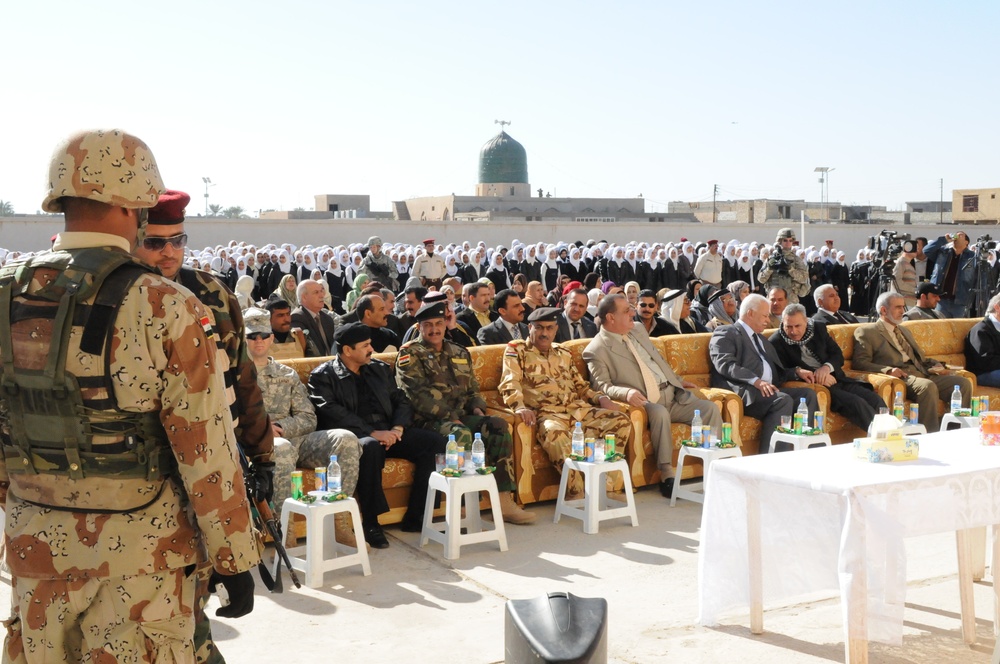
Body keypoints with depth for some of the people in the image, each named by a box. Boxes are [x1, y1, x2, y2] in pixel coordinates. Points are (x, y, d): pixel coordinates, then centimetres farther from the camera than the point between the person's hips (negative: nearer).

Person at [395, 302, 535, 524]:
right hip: (428, 421, -6)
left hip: (460, 416, 6)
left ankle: (505, 501, -20)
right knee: (461, 434, -37)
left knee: (498, 426, -20)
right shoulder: (409, 354, 1)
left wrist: (477, 408, 3)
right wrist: (450, 417, -18)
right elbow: (418, 395, -11)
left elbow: (473, 389, 27)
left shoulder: (460, 354, 21)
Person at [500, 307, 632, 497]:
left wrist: (601, 398, 8)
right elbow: (509, 384, -6)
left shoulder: (564, 354, 26)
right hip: (546, 413, -6)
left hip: (578, 409, 6)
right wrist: (520, 407, -26)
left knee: (621, 420, -17)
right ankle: (577, 494, -37)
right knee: (554, 432, -42)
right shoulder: (516, 350, 9)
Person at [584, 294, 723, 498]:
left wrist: (678, 381, 25)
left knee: (710, 408, -13)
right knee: (660, 412, -38)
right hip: (645, 403, -7)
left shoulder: (637, 329, 15)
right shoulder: (596, 350, -8)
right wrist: (626, 392, -31)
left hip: (673, 396, 7)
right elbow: (602, 386, -14)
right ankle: (666, 475, -30)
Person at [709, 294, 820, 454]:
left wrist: (796, 371, 12)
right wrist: (756, 381, -26)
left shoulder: (761, 339, 31)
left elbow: (776, 371, 33)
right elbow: (725, 364, -14)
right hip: (743, 392, -8)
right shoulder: (725, 334, 3)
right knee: (784, 400, -30)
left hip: (769, 389, 8)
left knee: (808, 393, -12)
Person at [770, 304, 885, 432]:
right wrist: (815, 377, -19)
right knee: (856, 403, -27)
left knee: (875, 399, -16)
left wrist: (827, 367, -13)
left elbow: (838, 355, 10)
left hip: (835, 379, 5)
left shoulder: (818, 328, 8)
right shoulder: (776, 343, -7)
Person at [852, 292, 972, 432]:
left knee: (964, 382, -14)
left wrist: (936, 365, 11)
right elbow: (859, 362, -5)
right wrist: (888, 370, -20)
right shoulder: (866, 331, 6)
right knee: (928, 386, -37)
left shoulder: (905, 331, 31)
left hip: (922, 375, 8)